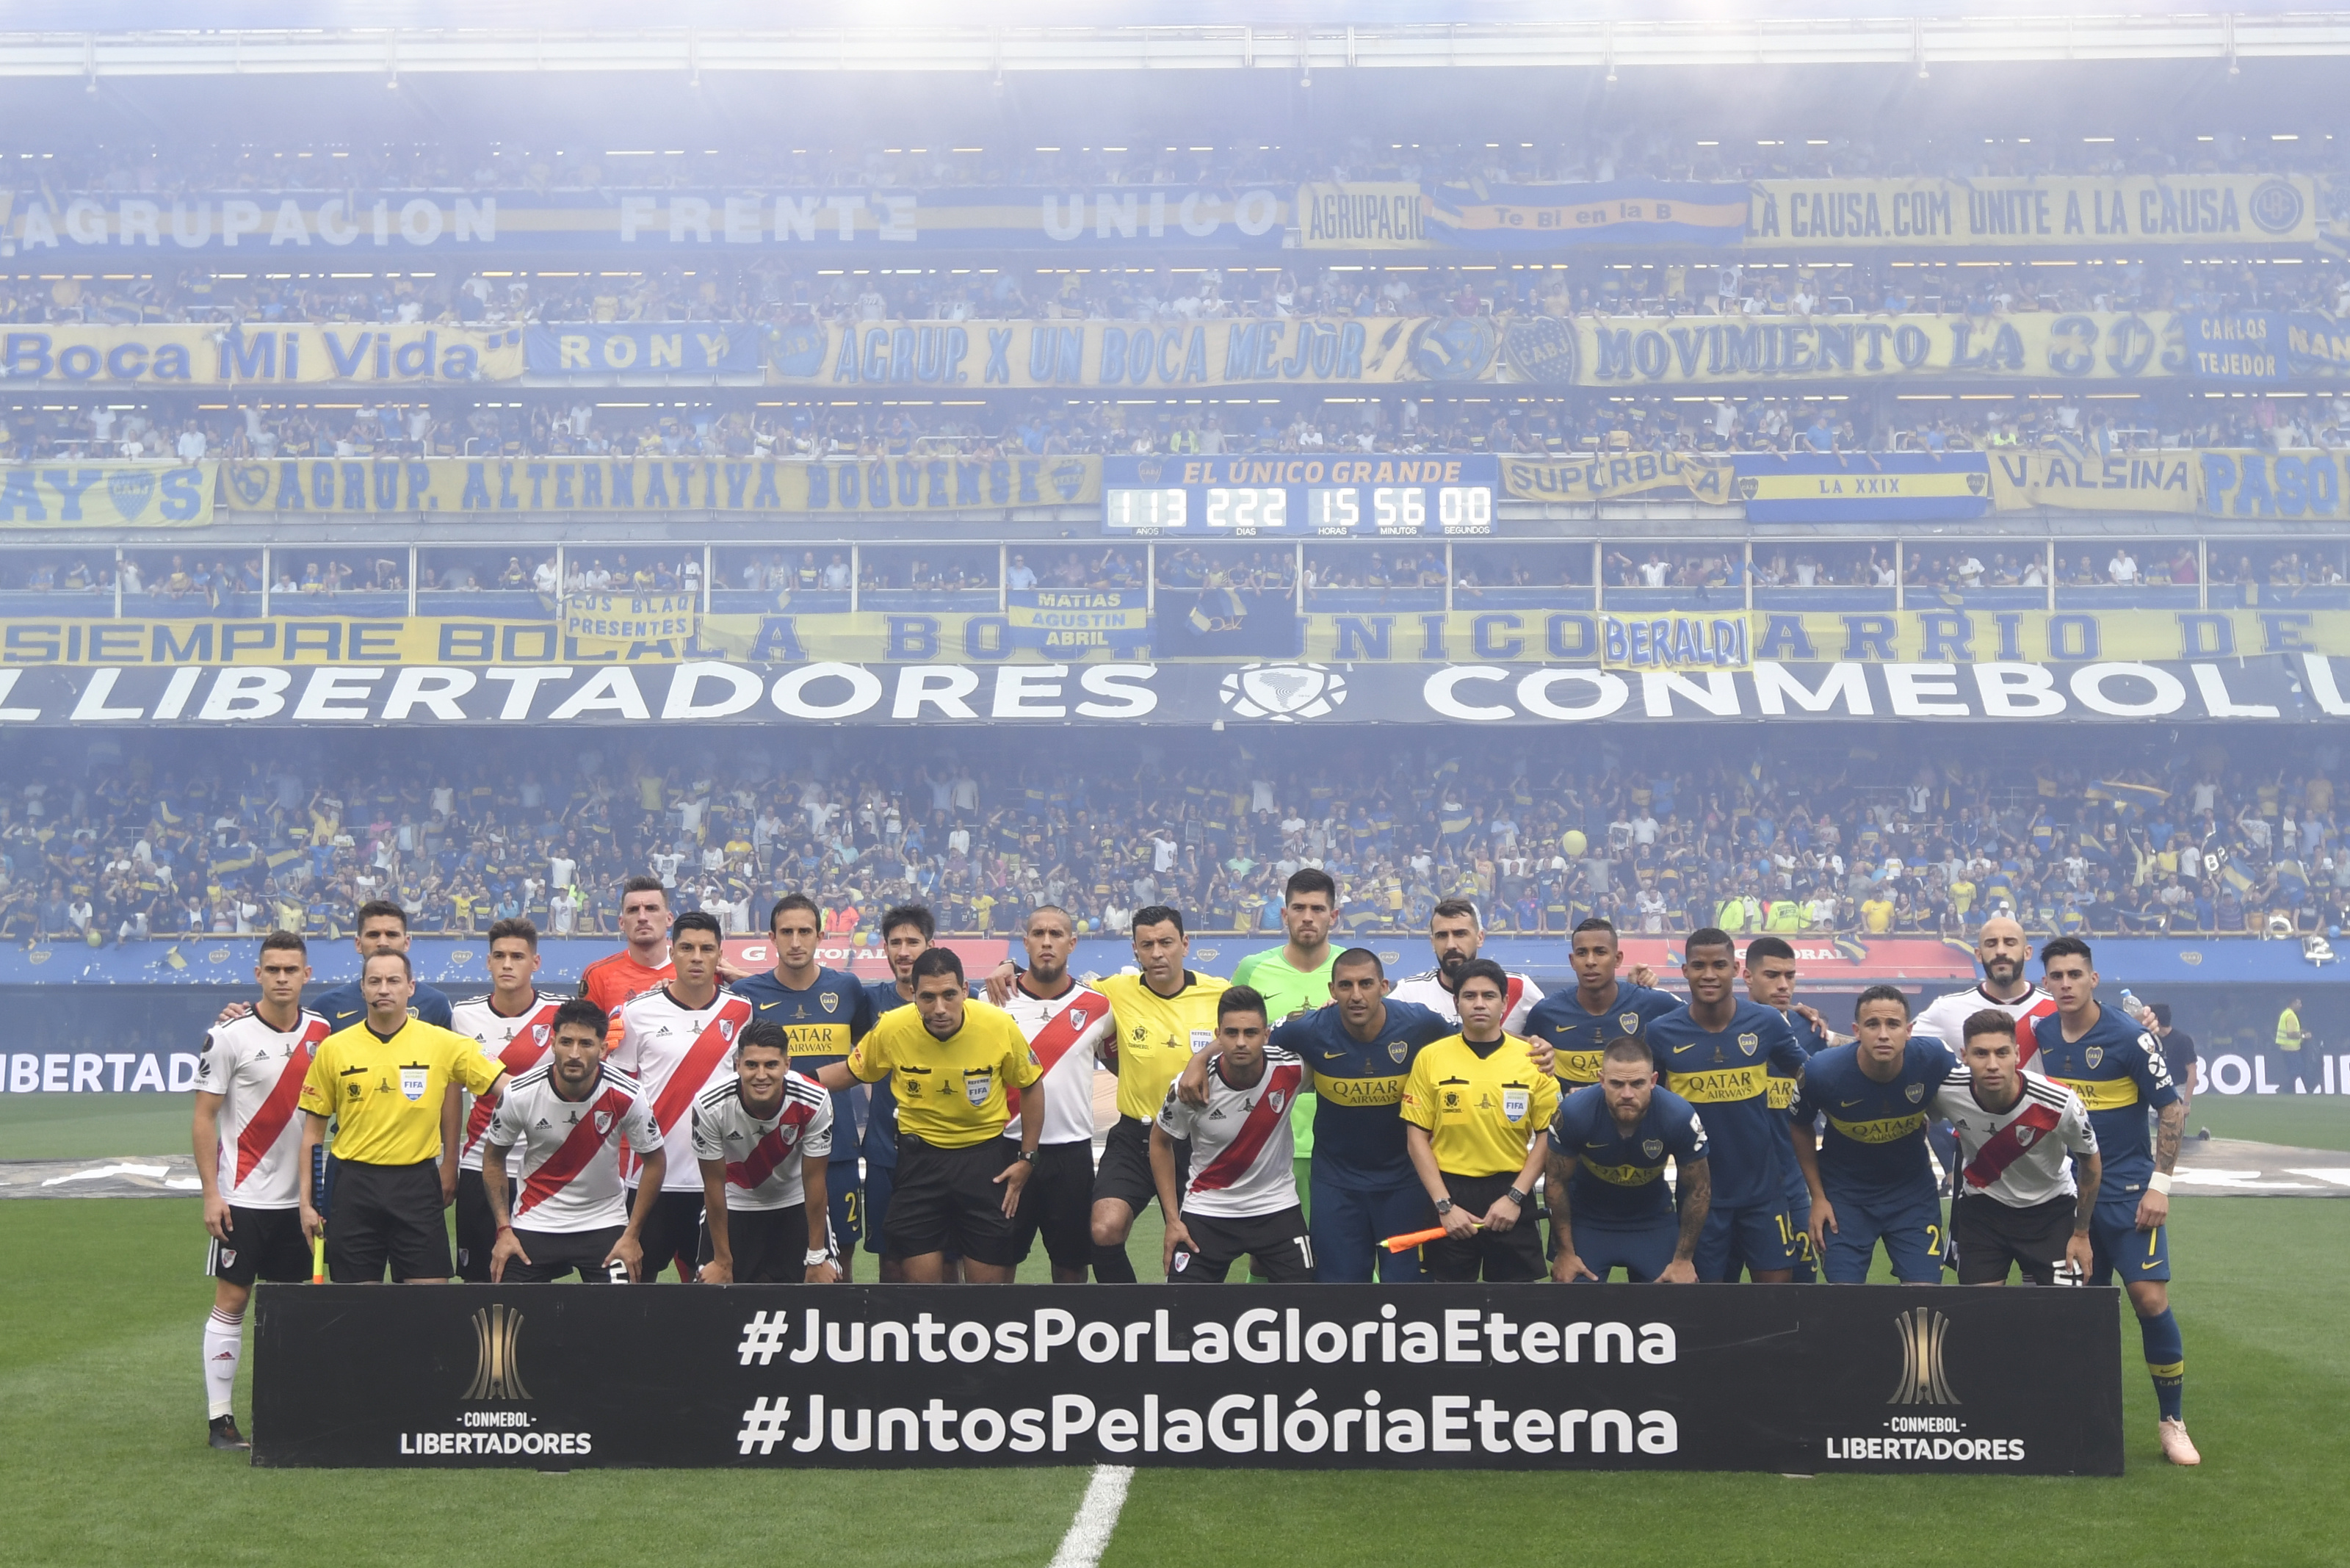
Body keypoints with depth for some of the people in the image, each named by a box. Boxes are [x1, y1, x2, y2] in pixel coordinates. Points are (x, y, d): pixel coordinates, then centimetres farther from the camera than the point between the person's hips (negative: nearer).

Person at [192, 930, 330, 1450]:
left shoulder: (321, 1032, 4)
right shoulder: (229, 1036, -8)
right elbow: (205, 1116, -6)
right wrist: (210, 1193, -11)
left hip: (297, 1196, 4)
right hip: (242, 1197, -4)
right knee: (231, 1301, -1)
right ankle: (220, 1417, 5)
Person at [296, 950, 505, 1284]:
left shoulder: (443, 1043, -1)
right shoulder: (333, 1049, 2)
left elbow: (509, 1087, -2)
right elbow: (313, 1130, 8)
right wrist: (306, 1200, 5)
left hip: (418, 1184, -1)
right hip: (353, 1185, 1)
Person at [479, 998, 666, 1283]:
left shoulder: (627, 1096, -17)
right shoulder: (520, 1094, -15)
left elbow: (654, 1160, -3)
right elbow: (494, 1157, 1)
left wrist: (632, 1236, -5)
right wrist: (503, 1230, -4)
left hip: (604, 1225, 0)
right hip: (534, 1224, 1)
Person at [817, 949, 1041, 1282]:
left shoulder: (1000, 1026, -17)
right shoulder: (891, 1029, -15)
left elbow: (1031, 1086, 0)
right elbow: (849, 1071, 5)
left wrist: (1027, 1158, -1)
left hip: (987, 1155, 0)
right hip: (920, 1157, 1)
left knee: (991, 1280, 4)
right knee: (921, 1280, 3)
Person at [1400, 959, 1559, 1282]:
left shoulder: (1533, 1059, 0)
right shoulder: (1430, 1058, -1)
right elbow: (1417, 1137, 0)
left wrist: (1515, 1197, -7)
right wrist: (1444, 1204, -8)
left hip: (1511, 1195, 0)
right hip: (1450, 1192, 0)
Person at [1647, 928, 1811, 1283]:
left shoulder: (1767, 1022, -6)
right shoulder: (1662, 1033, -8)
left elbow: (1805, 1076, 10)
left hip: (1763, 1187, 1)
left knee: (1776, 1279, 3)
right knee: (1709, 1281, 7)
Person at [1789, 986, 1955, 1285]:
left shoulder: (1934, 1059, -23)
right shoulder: (1823, 1071, -24)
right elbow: (1801, 1128, -2)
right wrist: (1818, 1197, 0)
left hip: (1913, 1188, 1)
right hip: (1844, 1191, -1)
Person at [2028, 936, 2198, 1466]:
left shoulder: (2129, 1038, -12)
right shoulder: (2039, 1035, 1)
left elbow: (2172, 1109, -8)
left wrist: (2160, 1184, -13)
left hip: (2126, 1191, -4)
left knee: (2150, 1299, -11)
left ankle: (2173, 1424, 2)